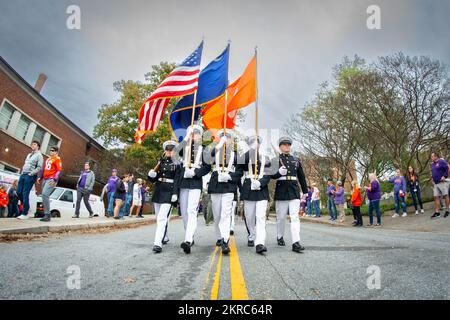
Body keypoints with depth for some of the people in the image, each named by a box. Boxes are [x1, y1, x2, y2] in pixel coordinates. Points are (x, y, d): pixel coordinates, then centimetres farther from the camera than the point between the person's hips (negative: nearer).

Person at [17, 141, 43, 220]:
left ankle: (25, 214, -5)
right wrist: (22, 172, 11)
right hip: (23, 175, 8)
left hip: (30, 176, -8)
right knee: (19, 191, 4)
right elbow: (25, 164, 25)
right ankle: (26, 206, 21)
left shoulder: (39, 155, -2)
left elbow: (39, 167, -11)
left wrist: (31, 173, -17)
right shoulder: (29, 155, 23)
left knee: (25, 193, -10)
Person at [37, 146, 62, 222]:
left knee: (45, 194, -21)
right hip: (45, 179, 9)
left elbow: (59, 170, -12)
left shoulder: (57, 159, -3)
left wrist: (54, 179, -21)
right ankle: (47, 214, 14)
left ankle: (47, 215, -16)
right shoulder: (48, 159, 23)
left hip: (51, 180, -9)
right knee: (44, 196, 7)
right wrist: (40, 177, 18)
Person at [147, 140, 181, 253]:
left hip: (169, 193, -6)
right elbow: (153, 179, 15)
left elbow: (177, 180, -7)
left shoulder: (177, 164, 0)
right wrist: (151, 175, -8)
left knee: (162, 218, -16)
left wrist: (175, 194, -17)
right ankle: (163, 237, 34)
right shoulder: (160, 162, 13)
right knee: (159, 218, 15)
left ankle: (158, 243, -18)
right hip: (158, 191, 6)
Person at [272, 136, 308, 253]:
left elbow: (301, 177, 15)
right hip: (281, 191, -2)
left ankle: (296, 243, -8)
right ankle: (280, 237, 30)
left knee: (295, 217, -7)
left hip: (294, 191, 2)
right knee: (281, 217, 10)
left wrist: (305, 191, 15)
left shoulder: (296, 160, 12)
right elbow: (271, 175, -6)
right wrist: (279, 172, -25)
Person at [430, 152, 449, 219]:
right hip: (436, 183, 7)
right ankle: (437, 212, 3)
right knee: (436, 197, 2)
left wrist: (444, 176, -20)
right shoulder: (432, 164, 17)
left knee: (445, 195, -1)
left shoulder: (442, 161, -6)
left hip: (442, 182, -7)